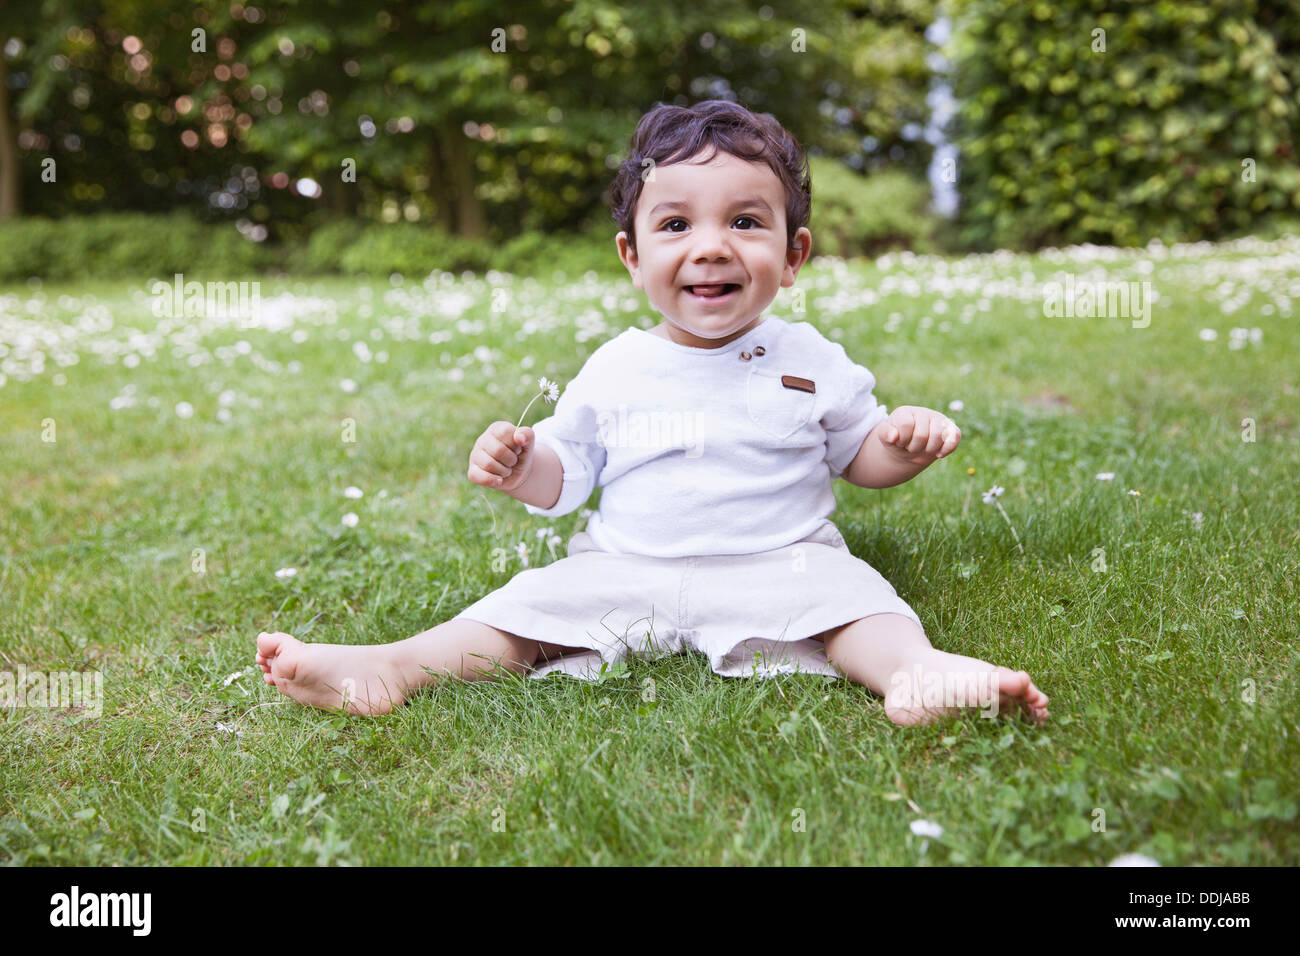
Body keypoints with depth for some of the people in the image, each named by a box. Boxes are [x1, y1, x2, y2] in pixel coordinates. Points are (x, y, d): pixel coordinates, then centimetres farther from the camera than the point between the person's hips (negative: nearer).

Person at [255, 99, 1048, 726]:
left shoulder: (808, 361, 4)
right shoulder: (617, 370, 5)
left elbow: (858, 456, 12)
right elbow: (566, 473, 12)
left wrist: (903, 445, -11)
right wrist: (519, 464, -10)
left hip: (778, 562, -1)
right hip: (625, 568, 2)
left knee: (847, 596, -28)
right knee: (530, 606, -13)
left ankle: (918, 671, -48)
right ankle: (390, 668, -19)